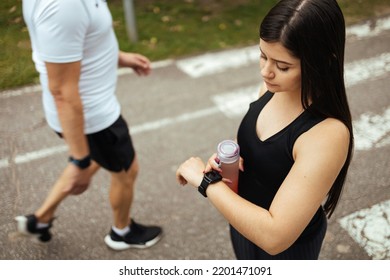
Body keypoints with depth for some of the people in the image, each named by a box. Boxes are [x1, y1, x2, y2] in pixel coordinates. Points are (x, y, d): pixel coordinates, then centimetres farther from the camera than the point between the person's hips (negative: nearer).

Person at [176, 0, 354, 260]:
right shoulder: (275, 86, -14)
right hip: (246, 218, 6)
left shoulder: (327, 134, -37)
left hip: (285, 244, -6)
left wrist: (205, 180, -33)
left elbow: (275, 236, -39)